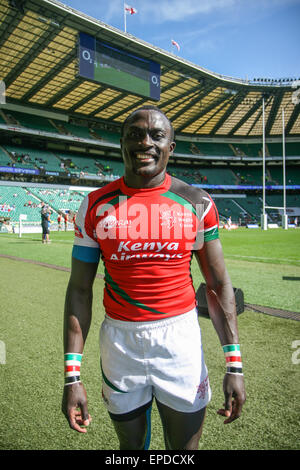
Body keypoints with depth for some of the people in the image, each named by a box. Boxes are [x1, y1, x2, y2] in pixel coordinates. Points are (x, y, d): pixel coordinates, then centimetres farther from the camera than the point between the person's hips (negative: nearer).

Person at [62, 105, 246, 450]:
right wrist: (72, 375, -4)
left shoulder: (197, 203, -3)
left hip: (180, 337, 0)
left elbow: (218, 285, 0)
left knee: (185, 445, 16)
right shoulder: (96, 205, -3)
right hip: (119, 340, 1)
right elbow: (79, 290, -1)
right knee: (131, 444, 22)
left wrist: (234, 364, -4)